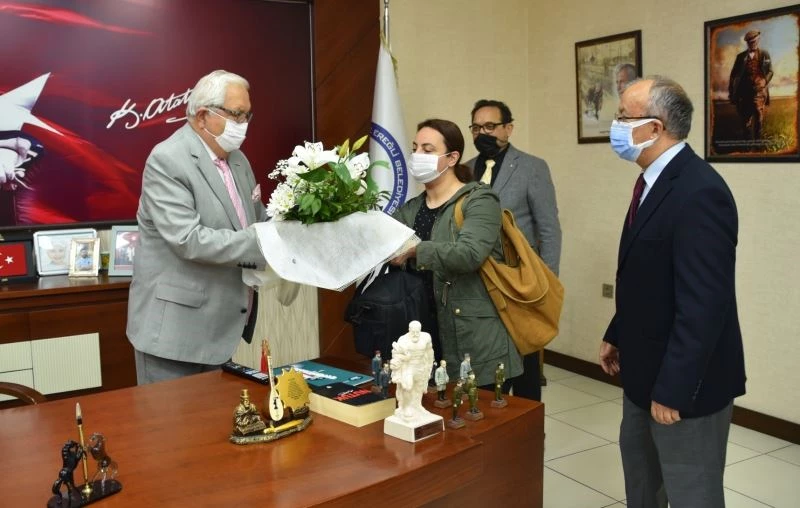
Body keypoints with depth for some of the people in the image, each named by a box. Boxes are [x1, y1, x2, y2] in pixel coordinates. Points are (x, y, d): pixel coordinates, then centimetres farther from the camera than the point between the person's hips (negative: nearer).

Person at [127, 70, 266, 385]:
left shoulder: (237, 159, 11)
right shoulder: (167, 160, -14)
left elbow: (255, 220, 17)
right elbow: (188, 240, -24)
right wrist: (262, 242, -25)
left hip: (221, 326, 8)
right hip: (175, 327, -7)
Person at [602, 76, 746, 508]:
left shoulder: (700, 191, -26)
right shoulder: (655, 181, 6)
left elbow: (704, 304, -28)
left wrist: (672, 389, -24)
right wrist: (618, 335, 18)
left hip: (683, 379, -9)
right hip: (645, 365, 10)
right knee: (640, 473, 26)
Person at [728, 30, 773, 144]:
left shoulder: (764, 55, 8)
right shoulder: (741, 56, 10)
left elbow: (770, 71, 9)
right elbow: (733, 74, 9)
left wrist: (765, 81, -9)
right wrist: (731, 92, 4)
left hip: (759, 91, -1)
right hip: (744, 92, 1)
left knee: (759, 119, -4)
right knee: (745, 120, 4)